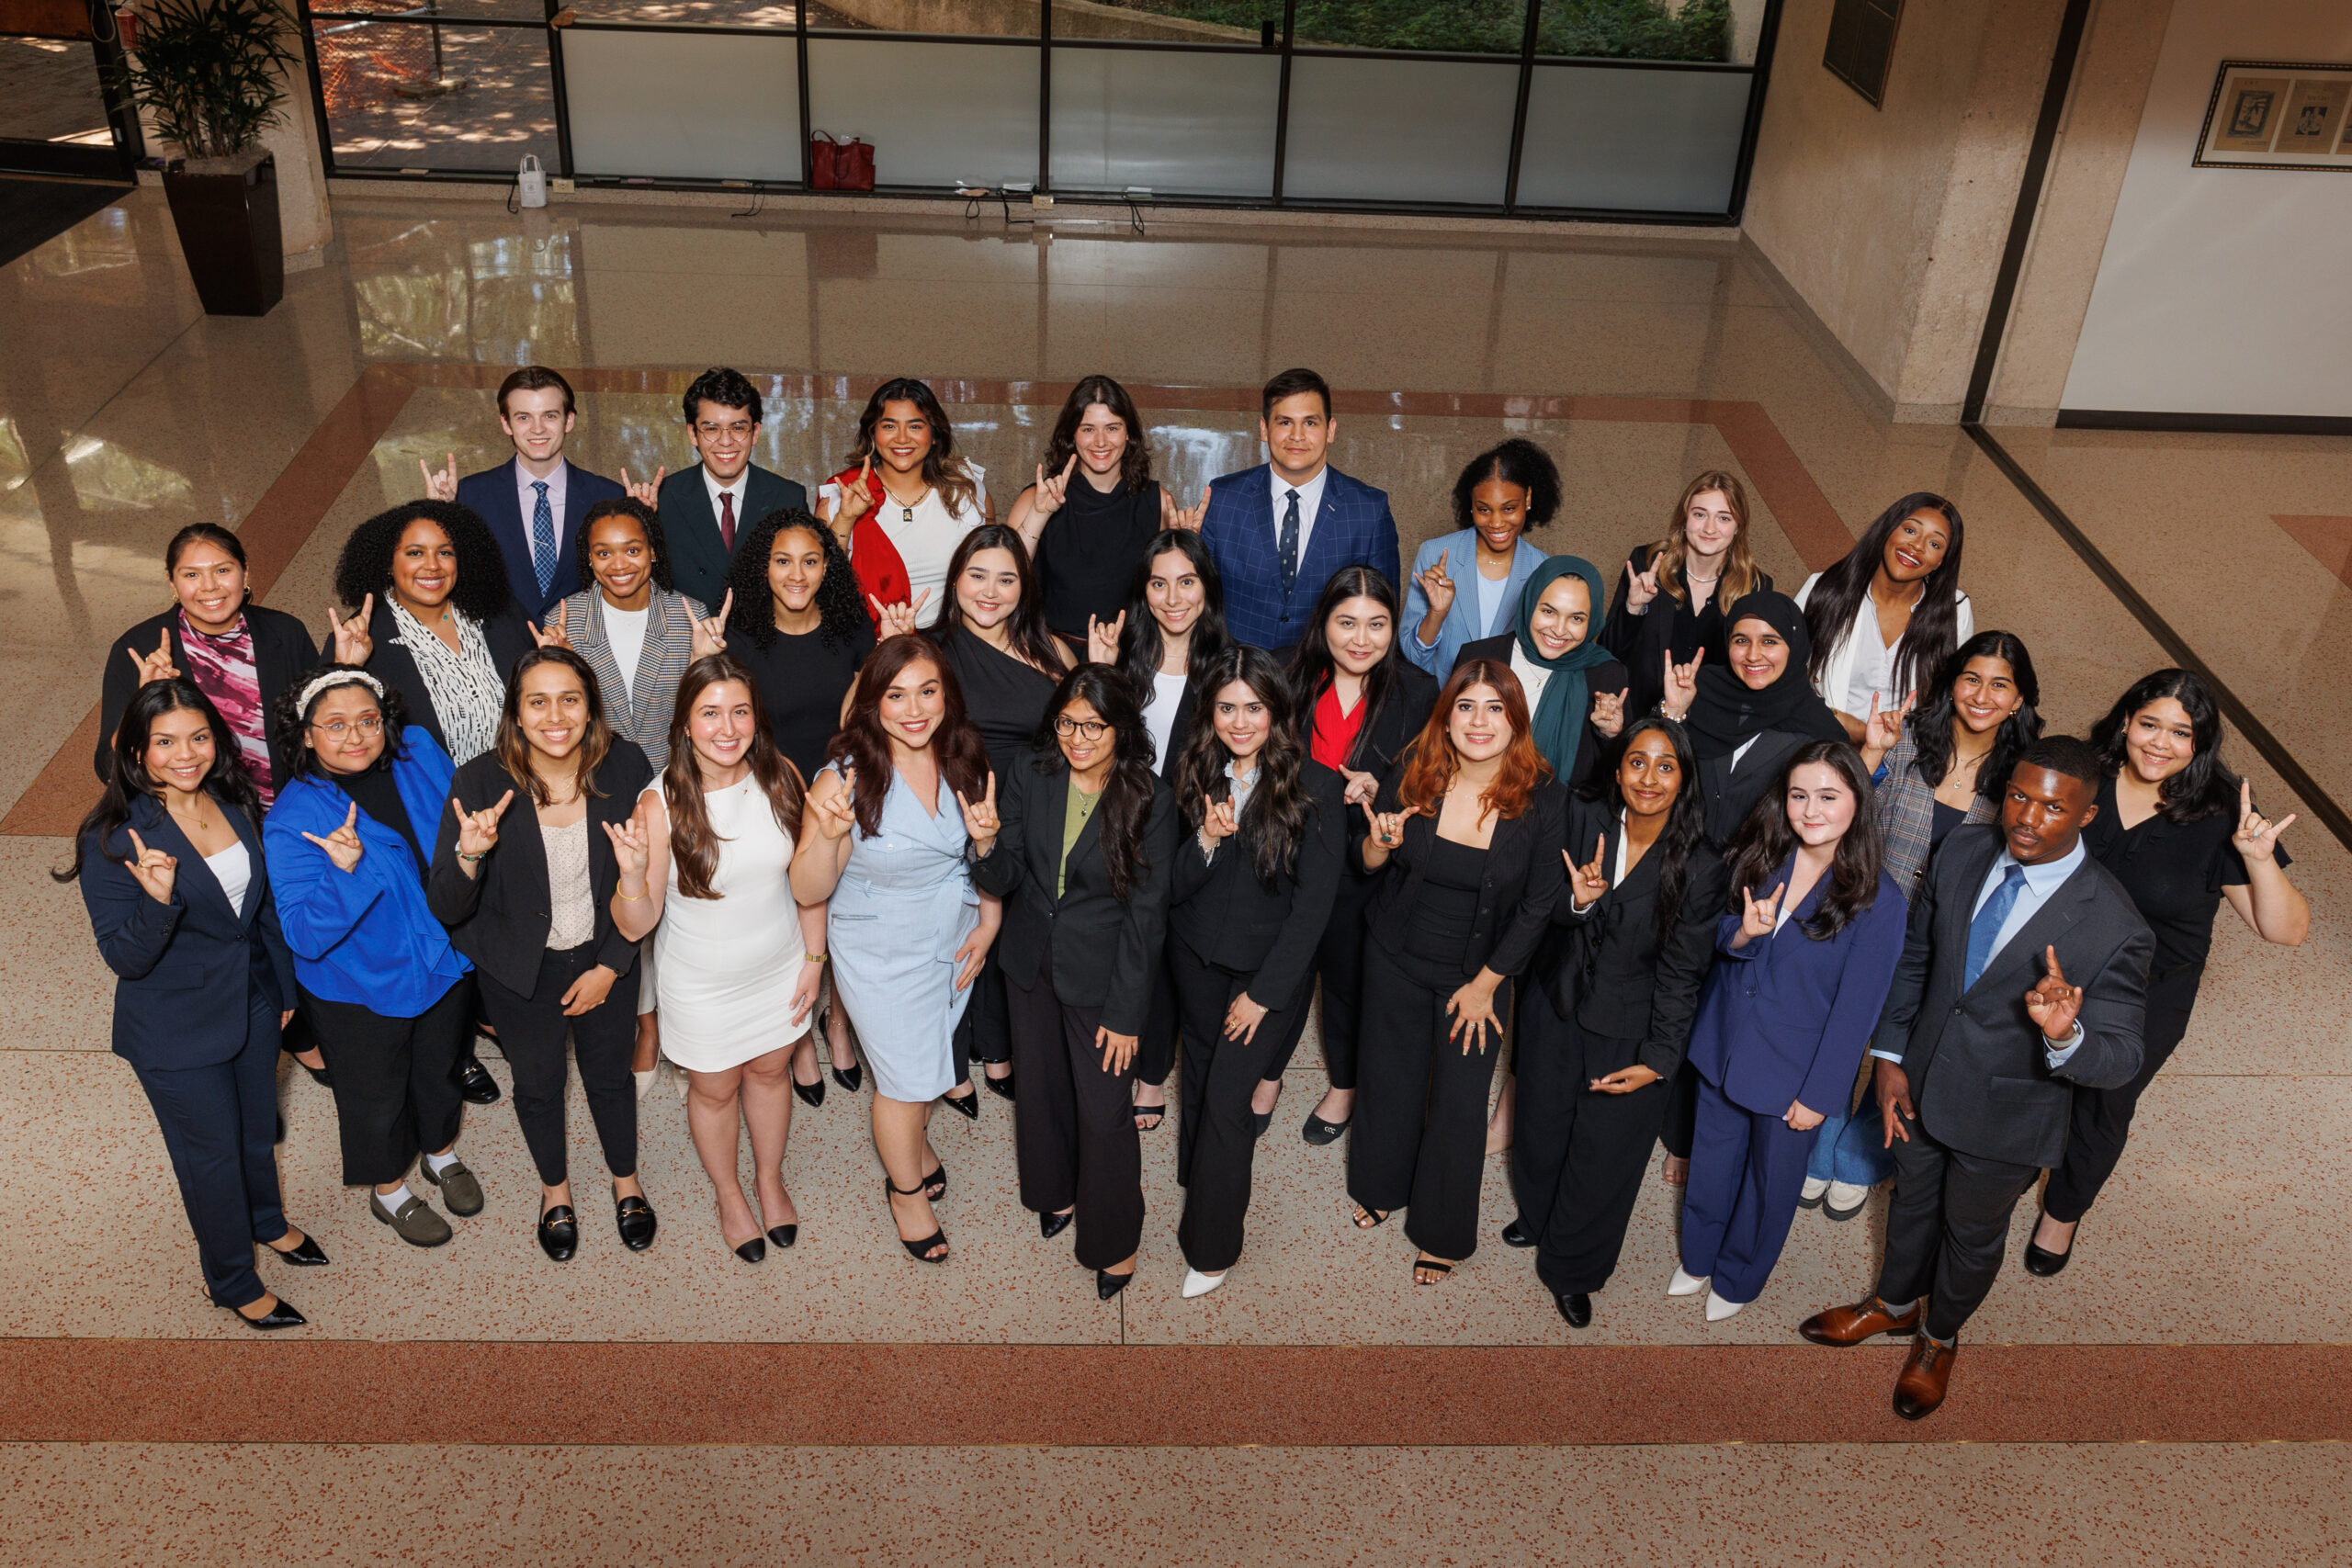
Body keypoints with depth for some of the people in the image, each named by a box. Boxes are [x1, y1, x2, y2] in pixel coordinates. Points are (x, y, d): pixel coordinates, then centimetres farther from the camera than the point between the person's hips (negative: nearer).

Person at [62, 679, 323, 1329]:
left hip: (252, 1003, 6)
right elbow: (124, 958, -23)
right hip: (178, 1032, -5)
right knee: (212, 1154, 12)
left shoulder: (237, 804, -5)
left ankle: (266, 1219, 55)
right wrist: (159, 900, -42)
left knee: (257, 1129, 26)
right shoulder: (112, 839, -23)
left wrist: (285, 986, 16)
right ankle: (232, 1282, 35)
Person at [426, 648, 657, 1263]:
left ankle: (626, 1182, 50)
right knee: (538, 1084, 21)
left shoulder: (625, 766, -20)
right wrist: (470, 854, -42)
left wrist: (610, 966, -7)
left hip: (604, 958, 1)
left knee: (610, 1075, 21)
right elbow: (445, 910, -22)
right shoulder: (480, 783, -25)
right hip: (519, 969, -1)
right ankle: (555, 1190, 50)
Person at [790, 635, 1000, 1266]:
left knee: (931, 1049, 24)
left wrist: (988, 924, -1)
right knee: (905, 1075, 10)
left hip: (953, 942, 4)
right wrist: (829, 833, -41)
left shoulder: (966, 762, -12)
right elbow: (808, 891, -24)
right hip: (880, 954, -4)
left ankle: (916, 1139, 55)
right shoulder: (846, 778, -25)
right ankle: (905, 1185, 38)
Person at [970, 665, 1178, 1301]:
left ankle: (1114, 1241, 24)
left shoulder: (1150, 801, -17)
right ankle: (1056, 1190, 49)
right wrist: (987, 845, -29)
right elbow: (1004, 881, -6)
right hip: (1032, 964, 4)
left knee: (1103, 1111, 1)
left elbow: (1146, 913, -13)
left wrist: (1125, 1012, -12)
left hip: (1101, 974, -4)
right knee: (1041, 1087, 21)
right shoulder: (1028, 780, -8)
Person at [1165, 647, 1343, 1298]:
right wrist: (1206, 841, -25)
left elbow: (1314, 902, -13)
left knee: (1227, 1096, -7)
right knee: (1201, 1079, 14)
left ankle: (1210, 1245, 9)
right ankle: (1199, 1192, 36)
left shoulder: (1314, 787, -15)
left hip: (1269, 965, -4)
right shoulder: (1195, 775, -4)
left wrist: (1264, 991, -13)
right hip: (1197, 955, 4)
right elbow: (1173, 888, -4)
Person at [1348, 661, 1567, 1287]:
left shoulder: (1543, 800, -19)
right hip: (1396, 959, 2)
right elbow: (1366, 860, -1)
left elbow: (1537, 905, -10)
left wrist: (1484, 984, -7)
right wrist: (1381, 843, -25)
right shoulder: (1413, 775, -15)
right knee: (1390, 1080, 19)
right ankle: (1382, 1188, 47)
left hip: (1478, 972, -1)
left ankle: (1442, 1233, 30)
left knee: (1460, 1104, 7)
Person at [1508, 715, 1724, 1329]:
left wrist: (1659, 1059, -16)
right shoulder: (1583, 817, -12)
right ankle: (1538, 1215, 53)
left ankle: (1570, 1268, 36)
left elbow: (1681, 973, -12)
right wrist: (1577, 900, -27)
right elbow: (1541, 906, -4)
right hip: (1556, 1007, 3)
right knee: (1543, 1123, 22)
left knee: (1603, 1154, 10)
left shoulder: (1701, 868, -19)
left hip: (1629, 1033, -3)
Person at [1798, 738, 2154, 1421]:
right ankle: (1894, 1305, 58)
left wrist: (2065, 1037, -46)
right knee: (1913, 1201, 29)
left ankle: (1938, 1338, 53)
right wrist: (1889, 1057, -3)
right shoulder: (1962, 854, -15)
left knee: (1973, 1234, 23)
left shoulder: (2114, 929, -29)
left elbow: (2121, 1059, -24)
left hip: (2005, 1117, -4)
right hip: (1922, 1083, 4)